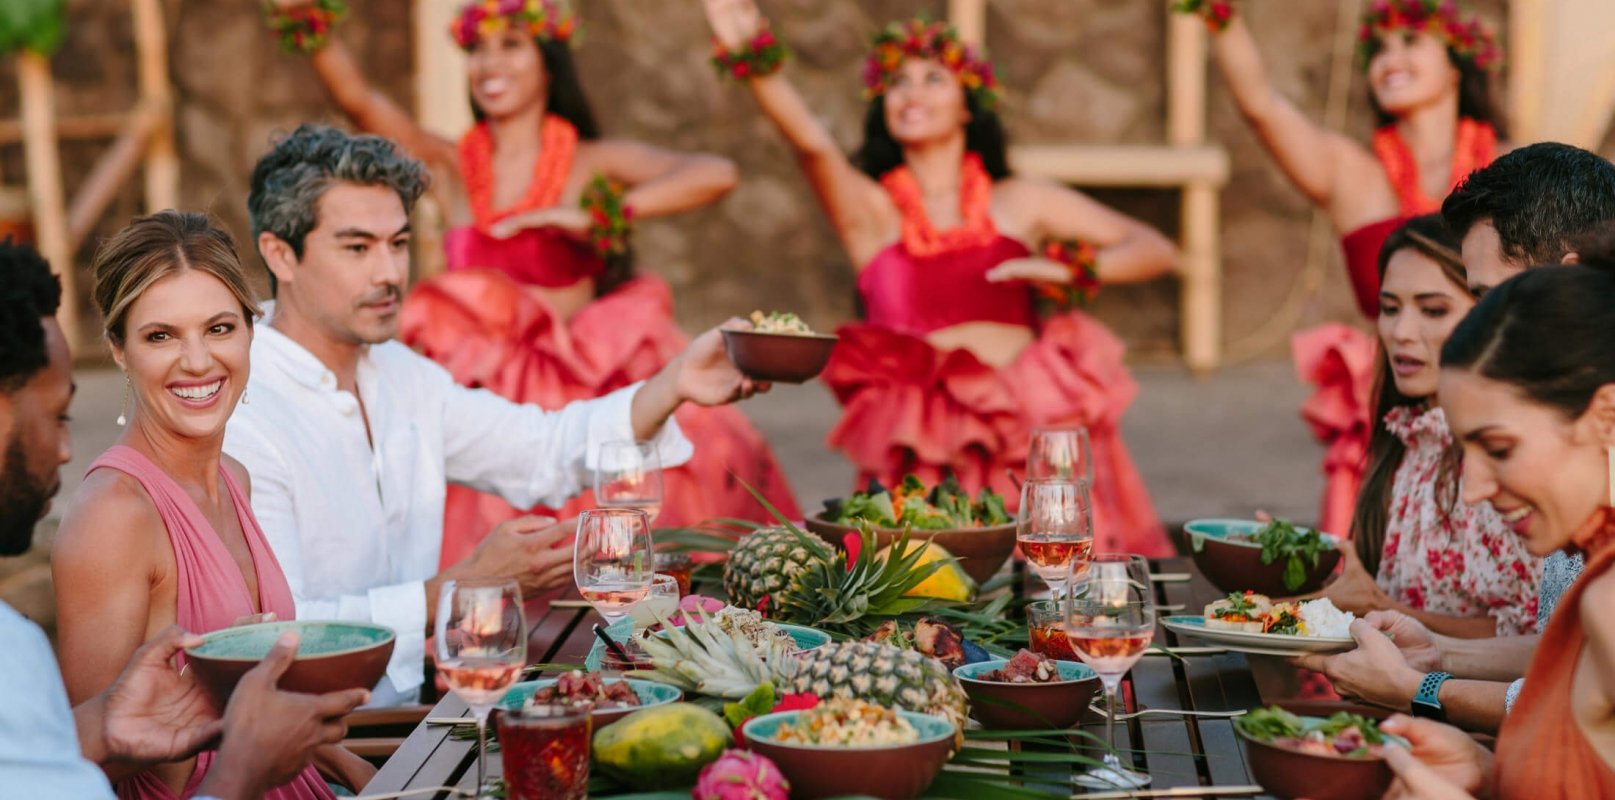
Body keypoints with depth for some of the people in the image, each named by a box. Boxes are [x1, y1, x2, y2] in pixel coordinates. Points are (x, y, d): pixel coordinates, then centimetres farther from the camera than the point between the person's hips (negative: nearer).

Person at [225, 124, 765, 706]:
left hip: (405, 712, 8)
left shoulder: (400, 375, 12)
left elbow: (544, 452, 18)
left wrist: (674, 384, 2)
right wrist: (464, 588, -23)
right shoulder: (239, 416, -18)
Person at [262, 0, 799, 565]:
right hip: (476, 391, 1)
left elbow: (715, 174, -8)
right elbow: (357, 99, -1)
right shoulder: (450, 167, 12)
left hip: (583, 384, -1)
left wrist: (593, 217, -14)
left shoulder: (592, 163, 6)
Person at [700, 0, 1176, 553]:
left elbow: (1154, 251, 15)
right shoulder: (869, 209, 8)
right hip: (918, 454, -1)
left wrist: (1068, 269, -4)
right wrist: (750, 56, -29)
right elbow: (811, 142, -12)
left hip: (1033, 434, 1)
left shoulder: (1020, 204, 13)